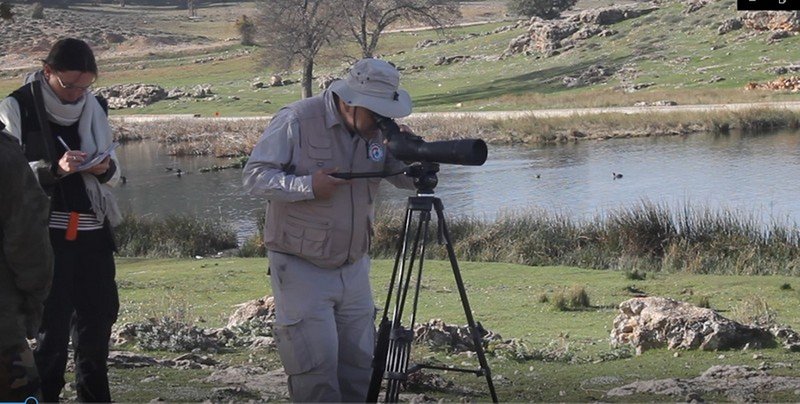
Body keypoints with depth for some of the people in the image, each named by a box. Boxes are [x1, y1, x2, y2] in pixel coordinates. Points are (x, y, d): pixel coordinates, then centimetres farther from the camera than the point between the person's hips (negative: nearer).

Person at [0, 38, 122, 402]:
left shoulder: (94, 107, 10)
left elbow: (113, 174, 16)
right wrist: (54, 169, -25)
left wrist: (105, 168, -8)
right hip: (46, 234, -5)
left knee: (98, 318, 6)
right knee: (52, 324, -5)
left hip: (93, 233, 5)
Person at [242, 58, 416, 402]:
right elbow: (254, 176, -16)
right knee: (316, 367, -8)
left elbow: (407, 180, 6)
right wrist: (307, 186, -28)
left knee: (359, 366, 10)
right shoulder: (296, 121, -16)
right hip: (301, 268, -6)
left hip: (353, 267, 6)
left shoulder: (378, 129, 2)